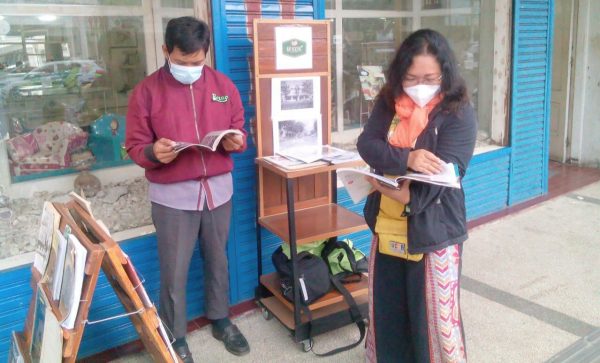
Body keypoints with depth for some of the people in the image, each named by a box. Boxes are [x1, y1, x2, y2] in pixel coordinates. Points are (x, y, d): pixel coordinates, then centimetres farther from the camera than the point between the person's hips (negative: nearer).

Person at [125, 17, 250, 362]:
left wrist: (236, 142, -13)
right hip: (172, 195, -3)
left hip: (219, 188, 3)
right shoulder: (147, 91, -6)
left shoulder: (224, 85, 3)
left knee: (218, 260, 17)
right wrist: (153, 152, -27)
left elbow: (240, 130, 10)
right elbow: (135, 146, -5)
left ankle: (221, 320, 38)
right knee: (174, 270, 5)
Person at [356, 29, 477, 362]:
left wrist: (402, 192, -27)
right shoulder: (389, 102, 1)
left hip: (433, 229, -5)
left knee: (435, 316, 7)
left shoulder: (459, 113, -13)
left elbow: (444, 173, -20)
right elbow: (366, 144, -12)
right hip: (387, 226, 5)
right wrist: (406, 158, -28)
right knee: (386, 309, 19)